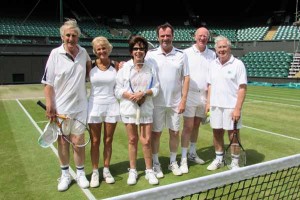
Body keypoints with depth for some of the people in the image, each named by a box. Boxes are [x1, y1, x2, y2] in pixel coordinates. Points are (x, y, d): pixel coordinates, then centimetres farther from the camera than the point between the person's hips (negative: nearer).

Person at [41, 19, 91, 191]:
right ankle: (65, 175, 27)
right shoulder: (55, 54, -9)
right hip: (61, 107, -2)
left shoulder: (83, 52, 1)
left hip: (79, 106, 2)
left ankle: (81, 174, 23)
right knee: (63, 142, 10)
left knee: (78, 142, 6)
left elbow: (89, 66, 26)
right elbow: (48, 82, -7)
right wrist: (49, 105, -12)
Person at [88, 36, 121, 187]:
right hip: (94, 106, -1)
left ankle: (106, 170, 25)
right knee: (95, 141, 6)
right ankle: (95, 172, 20)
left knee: (108, 141, 10)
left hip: (112, 106, 1)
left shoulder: (116, 65, 0)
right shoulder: (91, 65, -3)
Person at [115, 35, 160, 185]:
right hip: (129, 108, 0)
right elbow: (118, 90, -3)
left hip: (146, 108, 0)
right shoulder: (125, 67, -3)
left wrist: (144, 93, -16)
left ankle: (149, 171, 19)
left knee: (146, 141, 1)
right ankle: (132, 170, 25)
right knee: (132, 140, 9)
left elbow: (156, 88, 1)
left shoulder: (150, 67, 0)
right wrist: (131, 96, -18)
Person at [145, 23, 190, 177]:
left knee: (175, 132, 10)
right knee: (156, 133, 6)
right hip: (156, 102, -1)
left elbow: (186, 78, 1)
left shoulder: (181, 55, 1)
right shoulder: (151, 54, -1)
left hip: (175, 102, 2)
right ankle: (155, 164, 21)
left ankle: (173, 162, 27)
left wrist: (183, 99, -4)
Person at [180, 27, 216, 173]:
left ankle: (192, 153, 27)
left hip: (204, 95, 4)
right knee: (188, 127, -4)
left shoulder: (212, 54, 8)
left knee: (196, 125, 13)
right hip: (190, 94, -3)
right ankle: (184, 159, 3)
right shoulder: (186, 53, -2)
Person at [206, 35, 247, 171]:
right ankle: (219, 159, 29)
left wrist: (238, 108, -16)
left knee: (233, 135, 3)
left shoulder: (238, 64, -7)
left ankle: (235, 163, 18)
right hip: (215, 106, 5)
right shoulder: (213, 64, 9)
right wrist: (208, 102, 8)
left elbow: (242, 88, -10)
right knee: (217, 133, 12)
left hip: (231, 107, -5)